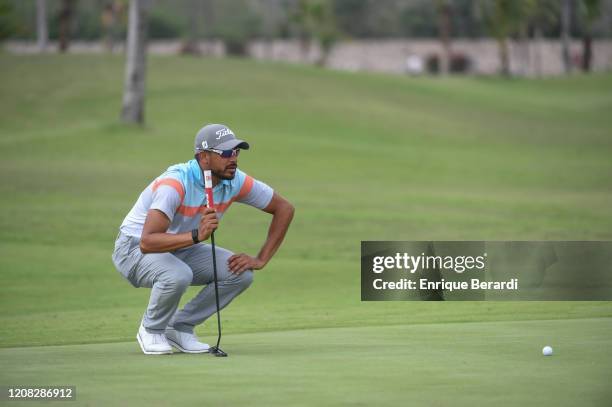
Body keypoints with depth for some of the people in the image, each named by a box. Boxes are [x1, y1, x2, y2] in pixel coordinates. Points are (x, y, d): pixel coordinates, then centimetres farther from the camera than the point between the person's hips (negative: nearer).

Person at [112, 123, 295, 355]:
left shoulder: (235, 182, -13)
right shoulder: (175, 183, -32)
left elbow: (284, 208, 0)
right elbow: (147, 242, -42)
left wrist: (261, 260, -7)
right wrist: (196, 235, -55)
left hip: (182, 250, 7)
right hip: (134, 249, -7)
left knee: (240, 273, -13)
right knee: (178, 275, -38)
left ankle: (180, 328, 2)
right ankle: (151, 331, -7)